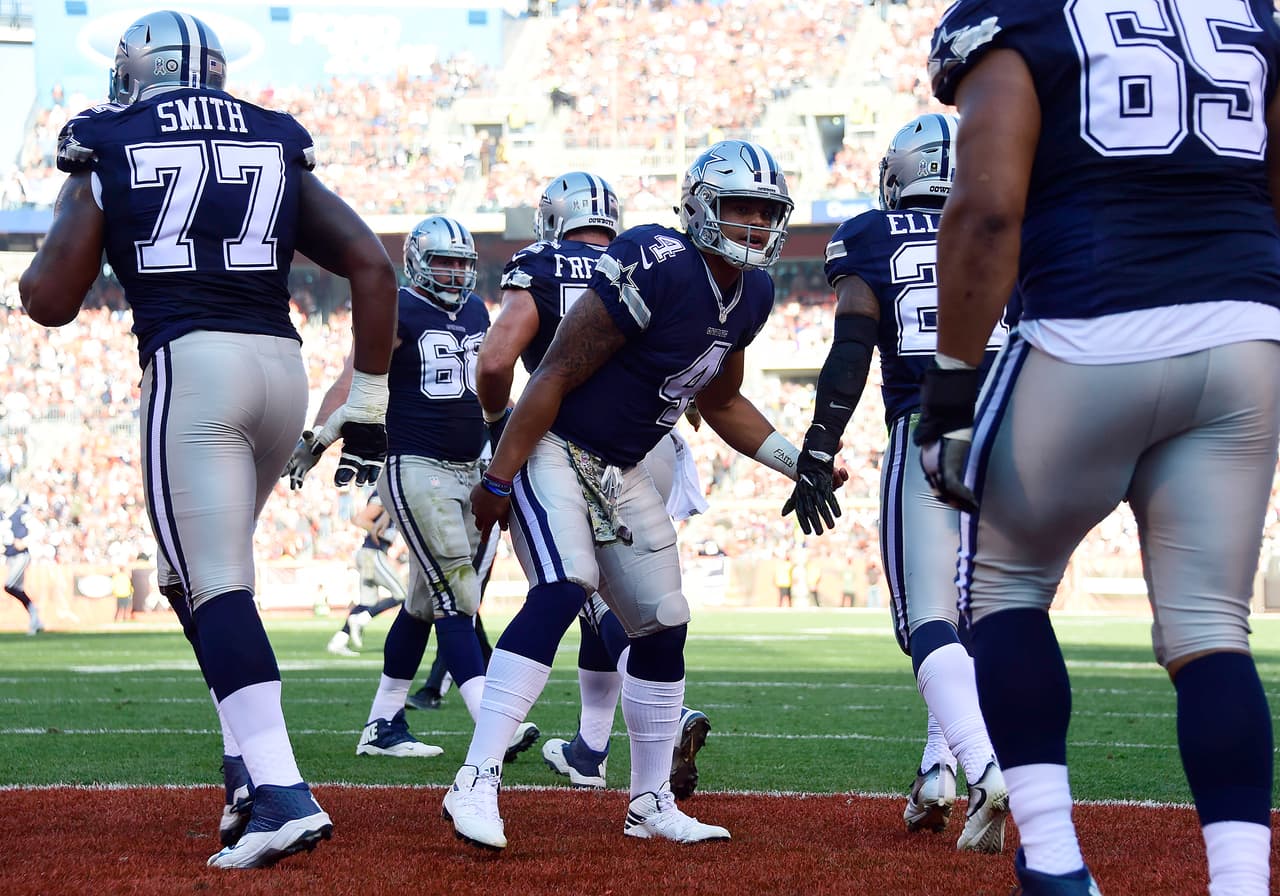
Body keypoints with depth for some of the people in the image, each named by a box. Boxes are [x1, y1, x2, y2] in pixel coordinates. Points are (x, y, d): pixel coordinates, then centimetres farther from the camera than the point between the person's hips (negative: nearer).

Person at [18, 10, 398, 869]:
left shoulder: (108, 151, 7)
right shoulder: (277, 148, 16)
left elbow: (50, 301, 6)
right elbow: (373, 267, 9)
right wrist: (368, 406, 13)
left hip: (190, 365, -5)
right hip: (283, 366, 5)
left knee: (216, 585, -7)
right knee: (203, 565, 22)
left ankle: (283, 792, -21)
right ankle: (258, 756, 12)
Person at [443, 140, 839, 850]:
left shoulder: (751, 296, 2)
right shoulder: (656, 268, -24)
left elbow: (720, 402, 19)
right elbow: (556, 376, -21)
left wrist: (796, 462, 8)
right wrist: (498, 481, -20)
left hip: (621, 472, 9)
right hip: (554, 450, -9)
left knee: (663, 625, 8)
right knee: (563, 591, -27)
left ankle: (652, 805, 22)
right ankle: (476, 784, -30)